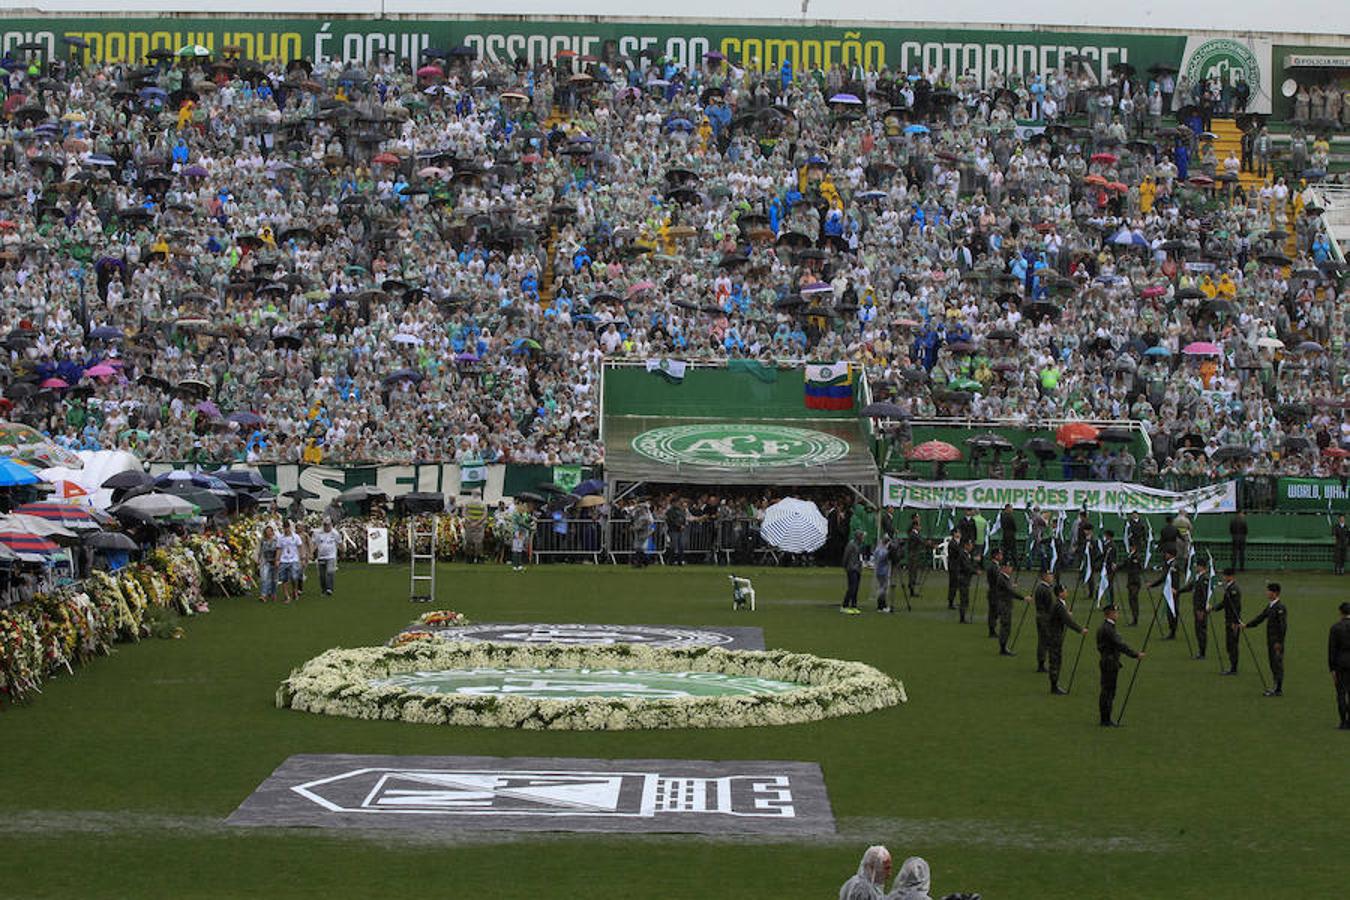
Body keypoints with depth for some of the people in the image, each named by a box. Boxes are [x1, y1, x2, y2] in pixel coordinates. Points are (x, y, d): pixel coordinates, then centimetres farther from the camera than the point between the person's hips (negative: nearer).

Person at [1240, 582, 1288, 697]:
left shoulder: (1280, 607, -17)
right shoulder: (1270, 606, 12)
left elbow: (1283, 626, -20)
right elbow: (1260, 617, 19)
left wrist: (1278, 642, -20)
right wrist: (1246, 625, 14)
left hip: (1277, 641, -9)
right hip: (1270, 640, 9)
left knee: (1277, 664, -5)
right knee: (1273, 664, 14)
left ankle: (1278, 690, -2)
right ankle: (1275, 687, 21)